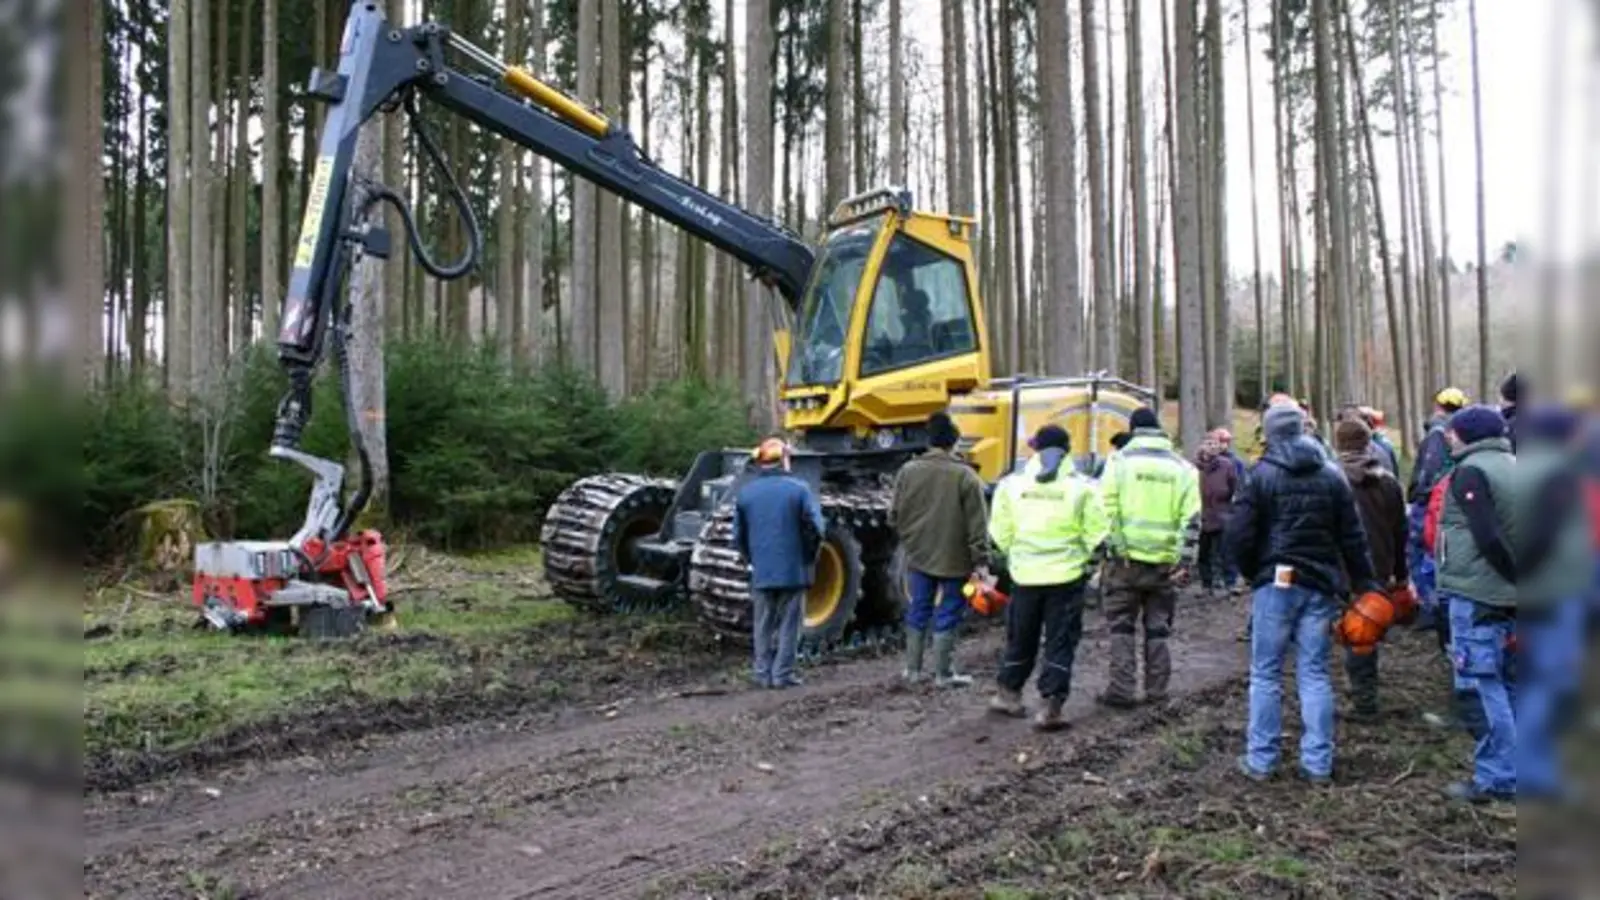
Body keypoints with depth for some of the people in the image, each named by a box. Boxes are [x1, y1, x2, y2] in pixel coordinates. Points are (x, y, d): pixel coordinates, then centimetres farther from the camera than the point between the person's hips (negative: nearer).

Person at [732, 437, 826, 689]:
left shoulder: (745, 492, 3)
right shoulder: (799, 489, -7)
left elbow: (738, 535, 5)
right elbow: (816, 528, -10)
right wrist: (809, 558, 4)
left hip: (761, 572, 3)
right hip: (793, 571, -3)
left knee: (763, 626, 12)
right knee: (789, 624, 5)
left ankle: (763, 674, 13)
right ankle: (783, 674, 5)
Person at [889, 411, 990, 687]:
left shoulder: (908, 471, -1)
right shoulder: (965, 475, -12)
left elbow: (895, 516, 5)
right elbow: (977, 524, -12)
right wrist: (980, 560, -7)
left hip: (919, 557, 4)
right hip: (953, 560, -3)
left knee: (918, 613, 14)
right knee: (946, 617, 5)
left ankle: (913, 669, 20)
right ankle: (944, 674, 11)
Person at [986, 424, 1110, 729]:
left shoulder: (1012, 484, -2)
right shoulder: (1081, 487, -7)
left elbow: (1000, 533, -1)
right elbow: (1096, 534, -7)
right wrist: (1080, 557, 10)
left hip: (1025, 575, 2)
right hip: (1066, 576, -2)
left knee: (1020, 638, 18)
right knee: (1060, 642, 6)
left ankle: (1008, 694, 32)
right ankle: (1051, 707, 5)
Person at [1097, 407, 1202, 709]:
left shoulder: (1121, 460, -2)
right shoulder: (1182, 467, 5)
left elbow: (1107, 509, -9)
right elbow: (1191, 519, 0)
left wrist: (1114, 548, -6)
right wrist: (1184, 563, -1)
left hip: (1128, 559, -2)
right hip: (1165, 561, 2)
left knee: (1122, 626, 7)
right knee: (1158, 628, 12)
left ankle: (1122, 691, 4)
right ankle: (1156, 692, 16)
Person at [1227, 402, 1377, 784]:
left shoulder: (1262, 476, -6)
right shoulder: (1332, 477, 6)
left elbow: (1239, 533, -9)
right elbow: (1352, 538, 6)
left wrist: (1252, 572, 7)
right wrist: (1365, 585, 10)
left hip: (1275, 584, -3)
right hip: (1320, 586, 3)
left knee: (1265, 674, 5)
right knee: (1315, 674, 8)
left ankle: (1260, 760, 8)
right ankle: (1318, 763, 10)